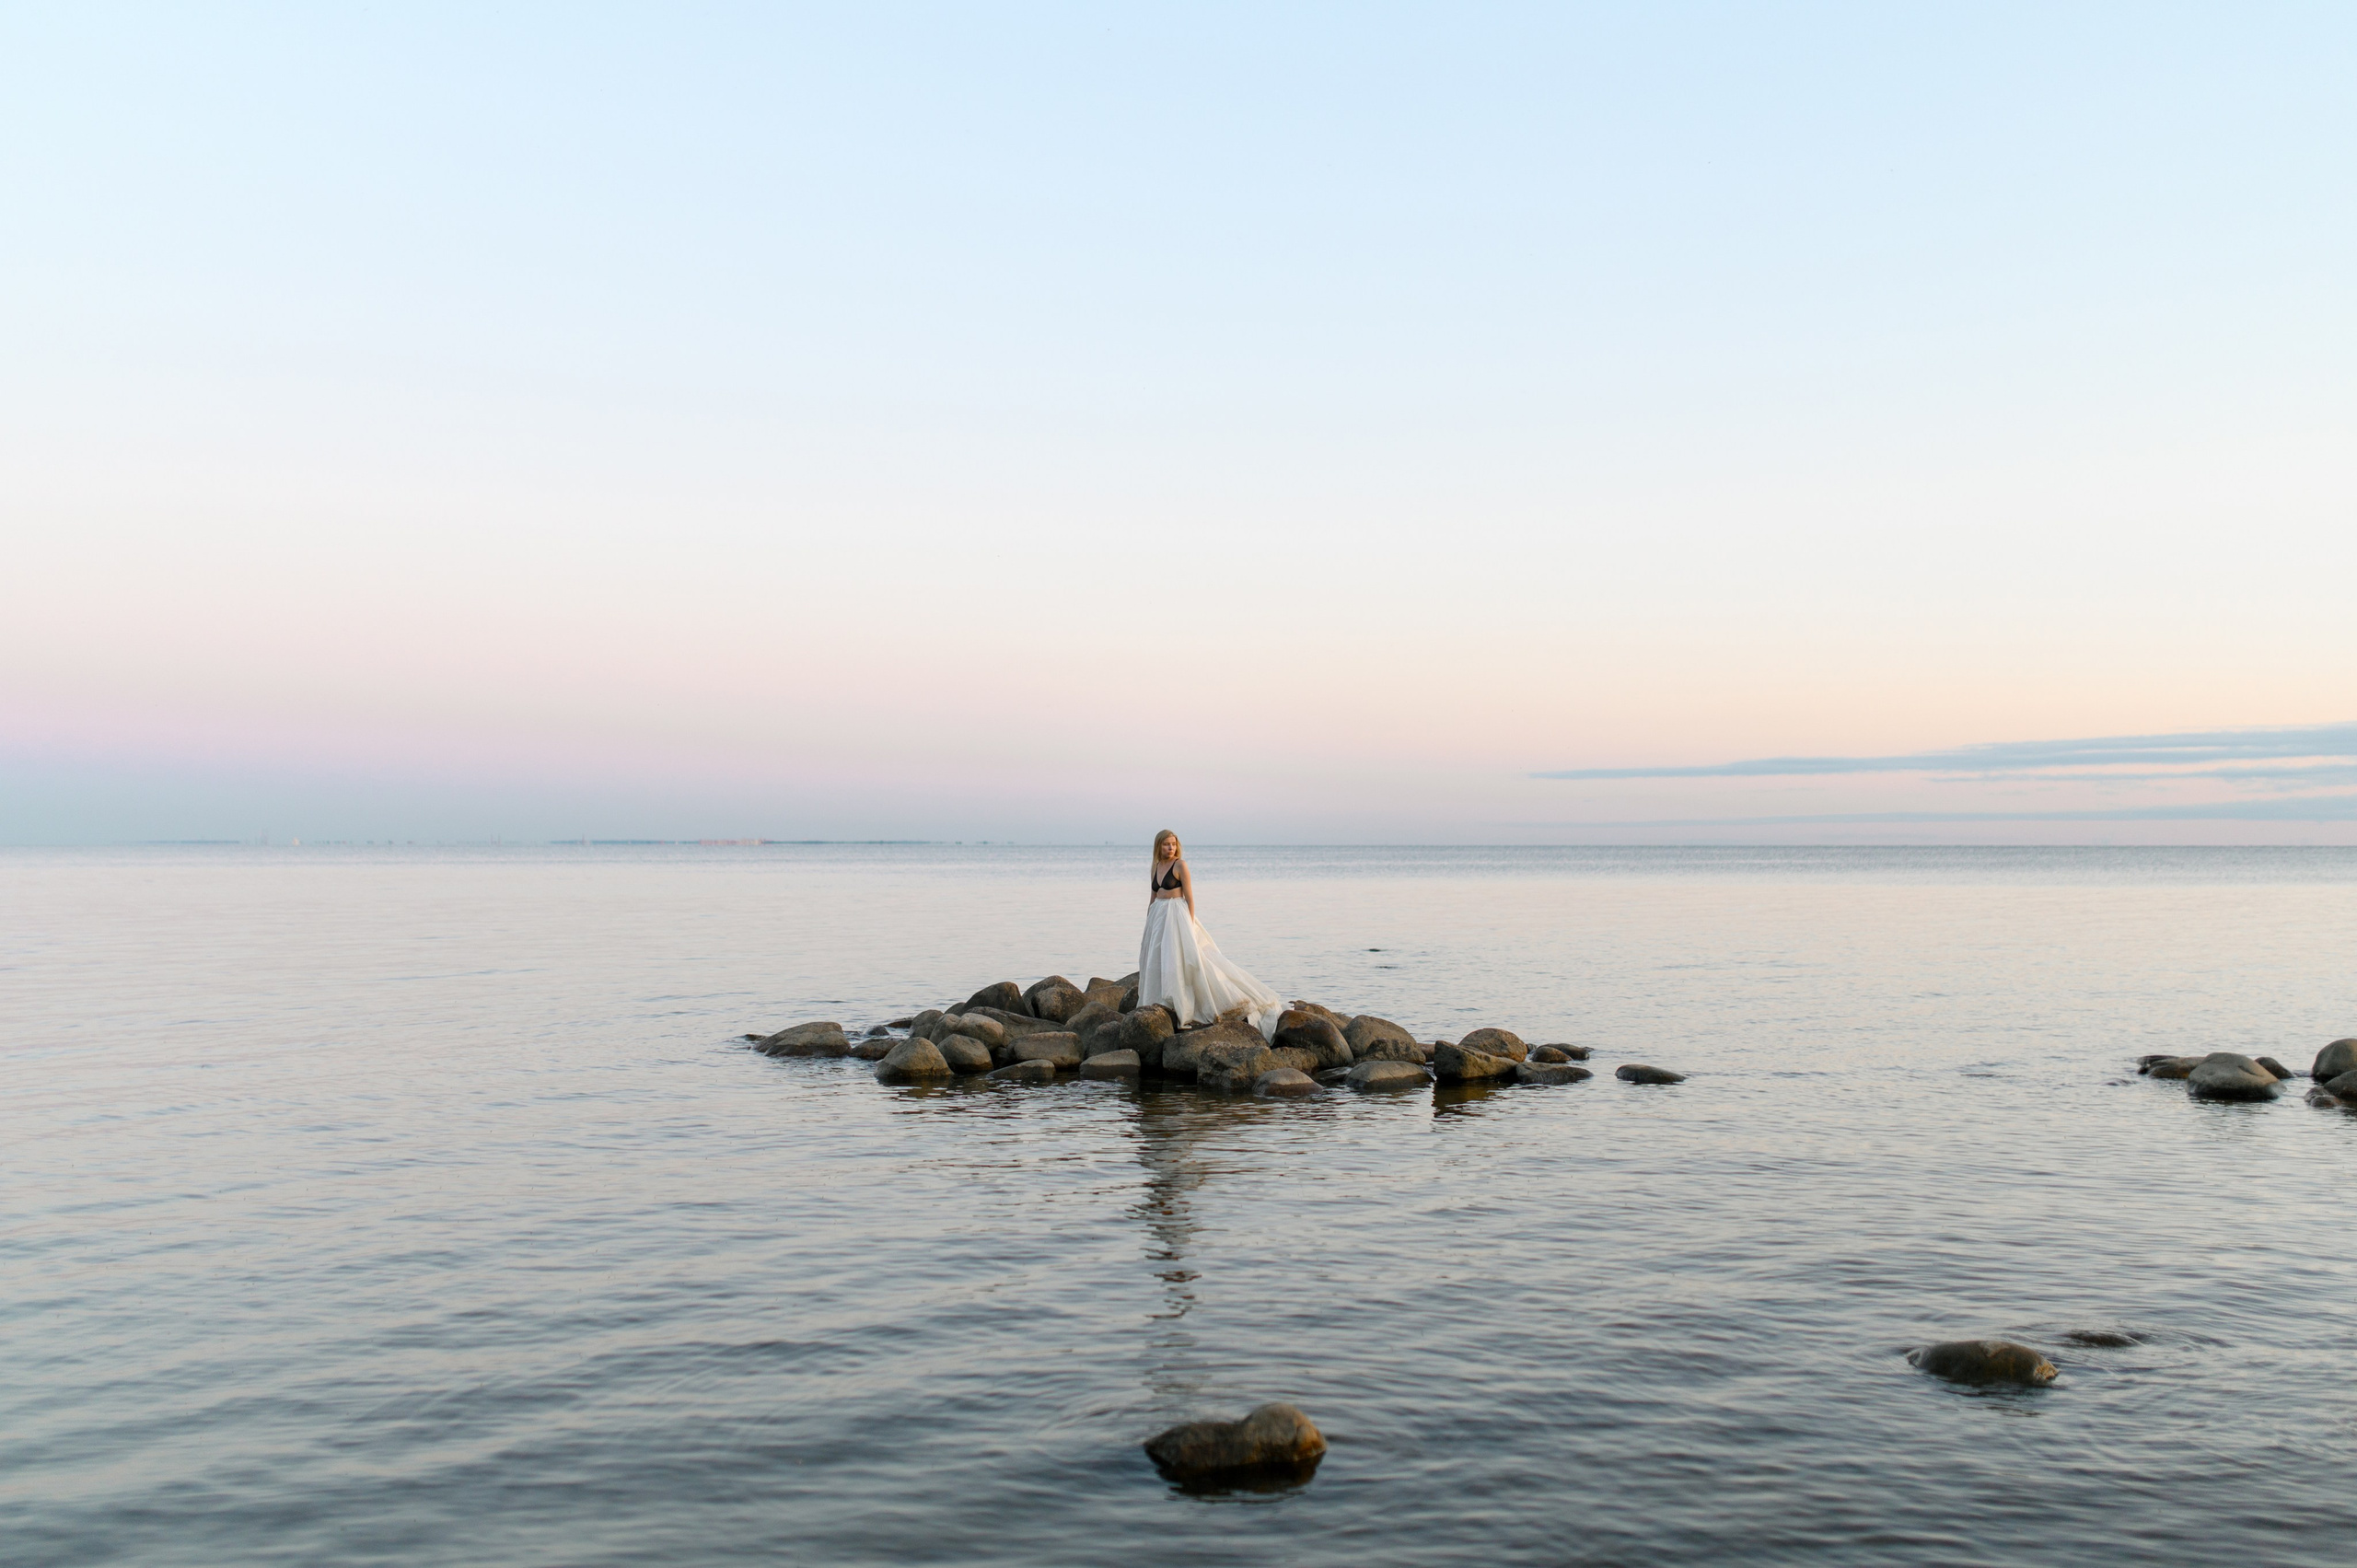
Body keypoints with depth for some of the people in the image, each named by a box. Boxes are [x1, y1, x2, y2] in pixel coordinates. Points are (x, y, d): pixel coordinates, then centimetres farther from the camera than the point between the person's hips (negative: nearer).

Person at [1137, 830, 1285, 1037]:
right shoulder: (1154, 867, 12)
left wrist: (1189, 925, -14)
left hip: (1177, 917, -7)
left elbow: (1190, 898, -8)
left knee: (1181, 961, -10)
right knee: (1157, 964, 5)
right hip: (1157, 918, 7)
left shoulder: (1180, 865, -6)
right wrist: (1148, 928, 15)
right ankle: (1163, 1008, 10)